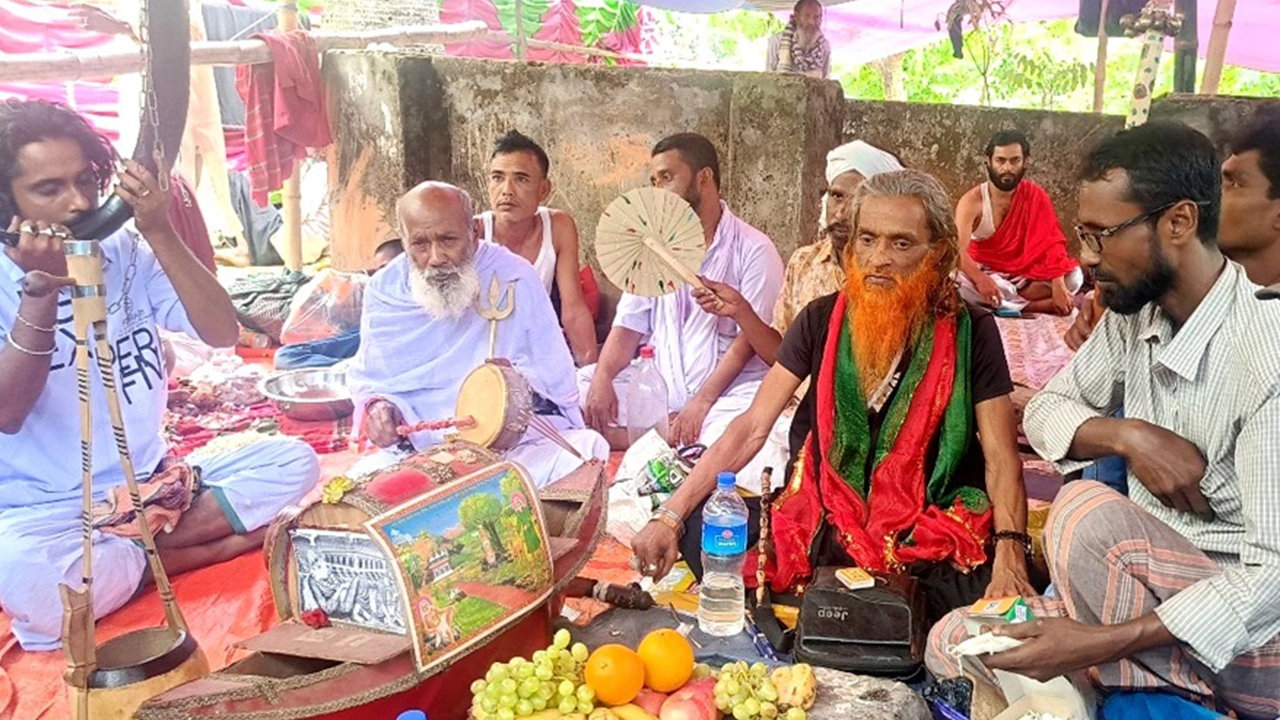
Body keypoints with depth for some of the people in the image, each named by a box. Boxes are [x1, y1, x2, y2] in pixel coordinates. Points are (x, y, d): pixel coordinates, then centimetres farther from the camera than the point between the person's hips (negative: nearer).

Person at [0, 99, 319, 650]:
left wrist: (160, 233, -20)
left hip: (152, 485, 4)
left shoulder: (126, 251, 2)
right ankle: (211, 544, -13)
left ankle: (134, 549, -18)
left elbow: (223, 333, -10)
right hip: (45, 510, -4)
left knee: (293, 462, -14)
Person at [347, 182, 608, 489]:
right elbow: (366, 378, 16)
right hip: (420, 450, 1)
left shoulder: (514, 277, -2)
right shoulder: (384, 291, 4)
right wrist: (376, 407, -7)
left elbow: (555, 375, 1)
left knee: (586, 446, -28)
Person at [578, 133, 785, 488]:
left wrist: (701, 402, -21)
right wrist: (603, 377, -12)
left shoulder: (753, 249, -3)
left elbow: (750, 339, -11)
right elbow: (629, 326, 7)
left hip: (728, 388, -4)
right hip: (662, 383, 4)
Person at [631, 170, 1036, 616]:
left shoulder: (969, 331, -3)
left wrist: (1010, 553, -27)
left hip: (932, 537, -1)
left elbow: (1001, 457, -7)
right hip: (824, 521, 1)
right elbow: (752, 428, -4)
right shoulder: (823, 319, 2)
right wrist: (669, 516, -14)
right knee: (701, 528, -22)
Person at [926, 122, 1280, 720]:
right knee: (953, 646, -8)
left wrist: (1100, 645, -30)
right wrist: (1128, 435, -15)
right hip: (1146, 594, 7)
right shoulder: (1133, 312, -1)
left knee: (1087, 515, -31)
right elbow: (1044, 412, 8)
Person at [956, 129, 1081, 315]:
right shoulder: (972, 201, -13)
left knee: (1074, 276, -20)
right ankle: (1042, 305, -26)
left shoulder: (1036, 196, -4)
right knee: (957, 282, -36)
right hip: (985, 273, -2)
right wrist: (980, 279, -45)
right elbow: (959, 251, -24)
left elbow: (1052, 242, -11)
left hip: (1024, 275, 2)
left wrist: (1058, 286, -27)